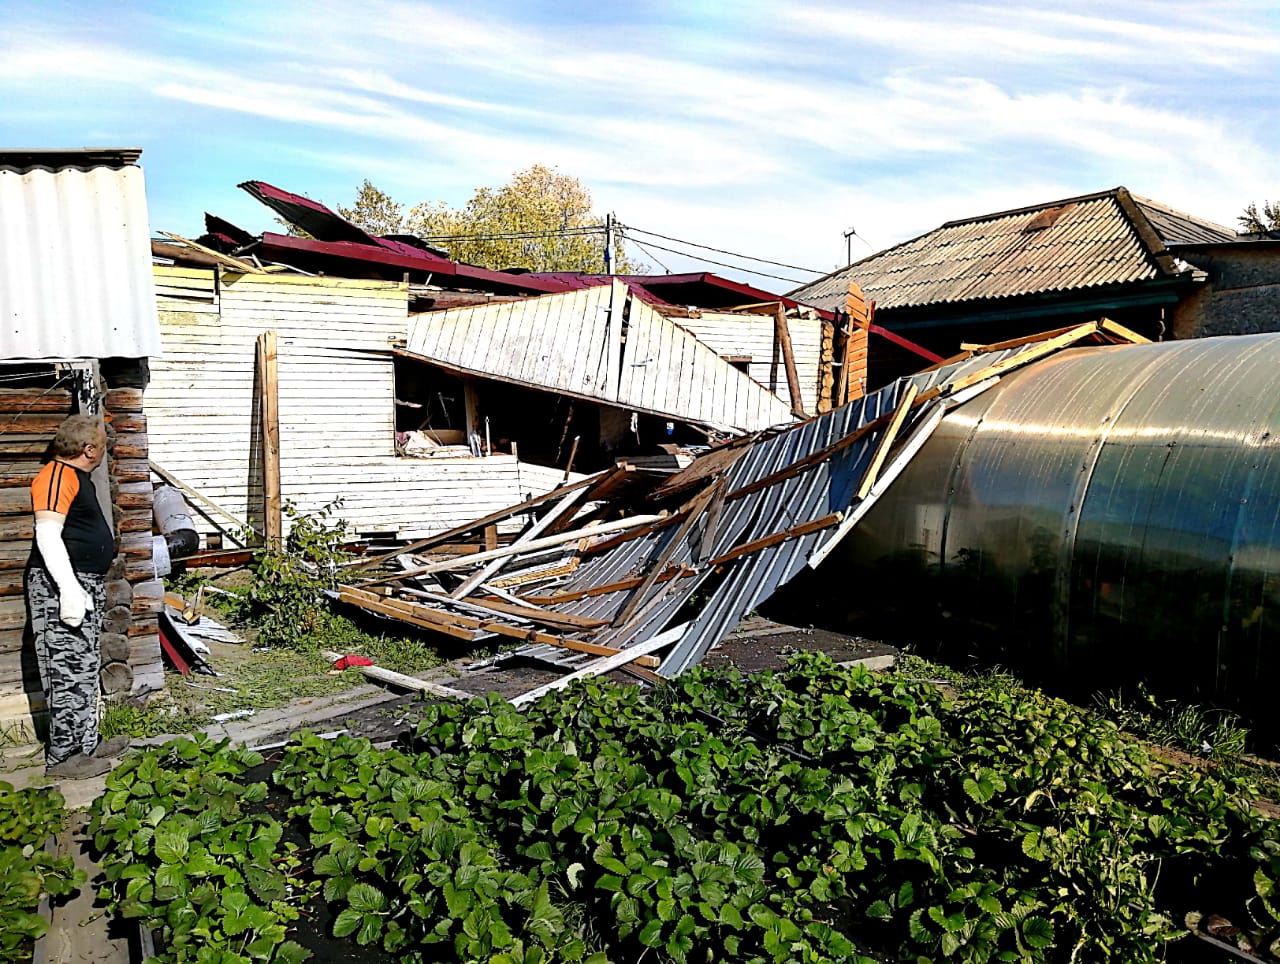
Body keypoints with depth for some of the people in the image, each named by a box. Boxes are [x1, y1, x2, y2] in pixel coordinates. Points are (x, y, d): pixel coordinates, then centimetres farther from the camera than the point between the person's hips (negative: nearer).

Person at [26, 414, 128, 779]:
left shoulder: (77, 476, 17)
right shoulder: (57, 475, -14)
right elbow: (47, 535, -22)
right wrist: (69, 588, -28)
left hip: (85, 585, 11)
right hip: (62, 585, -11)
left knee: (85, 669, 16)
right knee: (69, 672, -6)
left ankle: (85, 744, 25)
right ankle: (62, 757, 1)